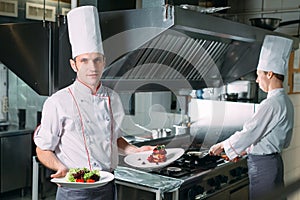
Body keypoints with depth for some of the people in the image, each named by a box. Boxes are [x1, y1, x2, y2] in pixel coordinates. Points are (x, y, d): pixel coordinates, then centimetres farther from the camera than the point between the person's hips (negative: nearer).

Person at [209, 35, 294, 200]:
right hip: (274, 160, 9)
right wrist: (246, 150, 15)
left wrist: (222, 146, -6)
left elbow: (249, 133, -19)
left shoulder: (271, 104, -22)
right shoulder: (286, 101, 9)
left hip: (262, 164, -9)